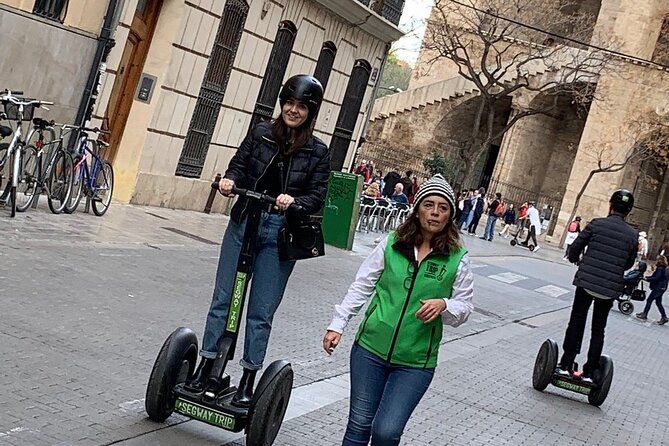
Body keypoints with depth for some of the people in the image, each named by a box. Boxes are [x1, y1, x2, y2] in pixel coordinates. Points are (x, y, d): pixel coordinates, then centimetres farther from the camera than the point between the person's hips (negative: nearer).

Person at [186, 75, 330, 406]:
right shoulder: (261, 133, 3)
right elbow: (238, 165, 7)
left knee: (261, 312, 3)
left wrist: (295, 201, -23)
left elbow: (317, 196, -4)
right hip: (244, 223, 2)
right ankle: (205, 367, 20)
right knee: (223, 299, 7)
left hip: (281, 234, -2)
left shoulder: (318, 151, -1)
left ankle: (248, 379, 15)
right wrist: (230, 181, -15)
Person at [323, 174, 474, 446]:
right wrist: (338, 324, 2)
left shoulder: (458, 259, -3)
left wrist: (444, 305, -19)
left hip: (415, 363, -1)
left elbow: (464, 309, 3)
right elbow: (361, 287, 6)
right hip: (371, 349, 2)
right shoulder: (391, 244, -1)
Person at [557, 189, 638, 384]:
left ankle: (566, 365, 10)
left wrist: (577, 260, 17)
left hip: (586, 282, -2)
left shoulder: (597, 224, -7)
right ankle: (589, 372, 13)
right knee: (598, 330, 12)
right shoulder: (632, 235, 0)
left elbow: (574, 249, -5)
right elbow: (628, 264, 10)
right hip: (611, 288, 2)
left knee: (576, 324, 10)